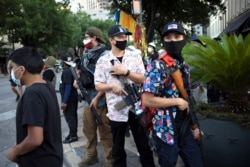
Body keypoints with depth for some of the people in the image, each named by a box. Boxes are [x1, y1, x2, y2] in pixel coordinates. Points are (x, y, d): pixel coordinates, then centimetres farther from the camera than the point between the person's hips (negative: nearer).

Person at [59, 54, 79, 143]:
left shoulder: (66, 71, -18)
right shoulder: (71, 70, 10)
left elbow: (68, 87, -23)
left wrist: (64, 101, -23)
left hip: (68, 98, -10)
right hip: (73, 97, 10)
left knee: (69, 117, -3)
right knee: (72, 116, 15)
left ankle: (73, 136, 4)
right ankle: (72, 133, 26)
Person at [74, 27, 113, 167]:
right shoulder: (86, 55, 14)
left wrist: (97, 97, -17)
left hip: (100, 99, -8)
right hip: (87, 97, 8)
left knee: (105, 132, 1)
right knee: (88, 129, 17)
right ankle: (91, 156, 33)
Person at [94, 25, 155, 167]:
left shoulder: (135, 56, 2)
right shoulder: (103, 60, -1)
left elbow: (143, 79, -1)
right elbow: (98, 85, 0)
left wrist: (125, 72, -14)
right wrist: (112, 85, -18)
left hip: (136, 107, 1)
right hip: (116, 110, 0)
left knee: (144, 146, 12)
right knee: (118, 148, 13)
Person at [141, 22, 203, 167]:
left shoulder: (185, 66, 9)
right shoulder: (157, 66, -14)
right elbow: (147, 100, -22)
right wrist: (177, 102, -16)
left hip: (185, 128, 7)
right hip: (166, 130, -7)